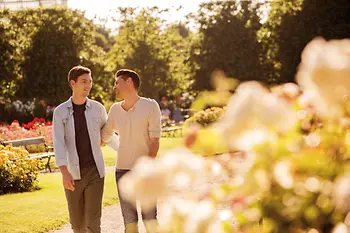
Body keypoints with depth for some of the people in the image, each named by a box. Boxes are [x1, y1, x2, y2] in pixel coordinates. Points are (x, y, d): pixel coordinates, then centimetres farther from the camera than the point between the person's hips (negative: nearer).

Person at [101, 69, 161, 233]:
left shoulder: (150, 106, -6)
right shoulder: (115, 109, 7)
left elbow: (154, 140, -9)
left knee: (149, 218, -5)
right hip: (122, 170, 4)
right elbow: (103, 138, 16)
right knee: (129, 220, 4)